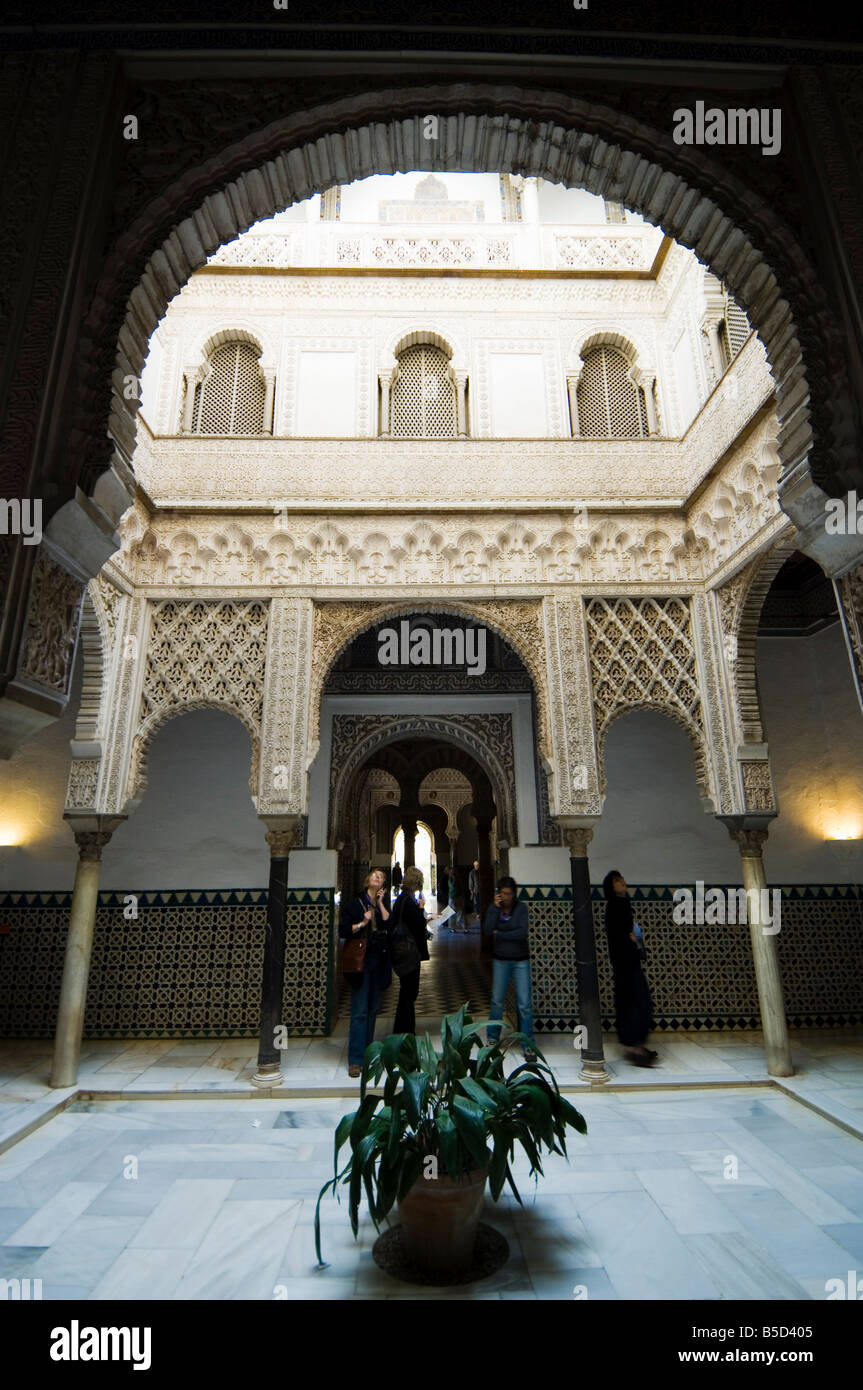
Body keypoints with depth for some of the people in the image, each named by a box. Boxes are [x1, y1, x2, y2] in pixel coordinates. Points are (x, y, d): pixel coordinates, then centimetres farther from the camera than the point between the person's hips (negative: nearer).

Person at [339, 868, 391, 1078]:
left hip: (379, 962, 4)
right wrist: (362, 923, -16)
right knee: (359, 1011, -7)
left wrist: (381, 904, -5)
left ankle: (368, 1052, 22)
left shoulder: (384, 905, 12)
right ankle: (355, 1060, -4)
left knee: (373, 1009, 10)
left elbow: (390, 925, -4)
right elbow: (343, 930, -4)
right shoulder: (354, 903, 1)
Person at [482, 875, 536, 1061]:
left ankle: (528, 1045, 7)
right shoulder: (494, 908, 0)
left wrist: (498, 934, -10)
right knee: (497, 1001, 10)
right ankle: (492, 1039, 27)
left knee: (524, 1004, -3)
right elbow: (486, 931, -15)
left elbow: (522, 933, -18)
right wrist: (495, 908, -18)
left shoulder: (521, 908, -7)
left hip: (520, 961, -2)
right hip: (500, 960, 2)